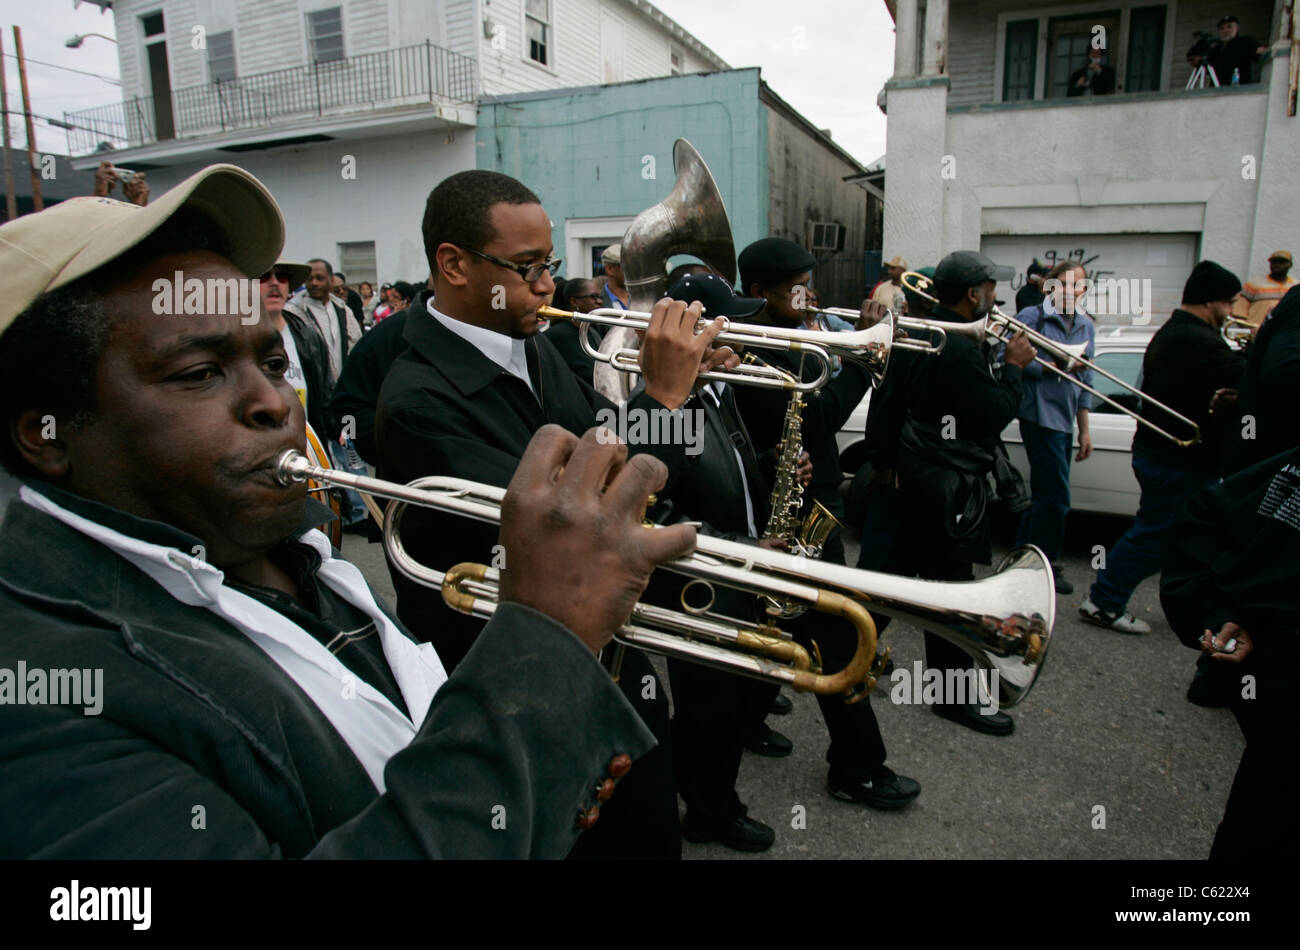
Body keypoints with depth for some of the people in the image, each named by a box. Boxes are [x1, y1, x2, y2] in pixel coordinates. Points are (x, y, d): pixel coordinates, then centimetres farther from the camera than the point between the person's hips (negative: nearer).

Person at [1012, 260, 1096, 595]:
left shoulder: (1086, 326, 15)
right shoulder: (1032, 317, -5)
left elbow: (1084, 383, 17)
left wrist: (1084, 430, 15)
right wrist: (1057, 367, -18)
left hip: (1064, 420, 7)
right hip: (1040, 414, -7)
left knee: (1043, 494, 13)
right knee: (1055, 499, -7)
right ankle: (1046, 565, 8)